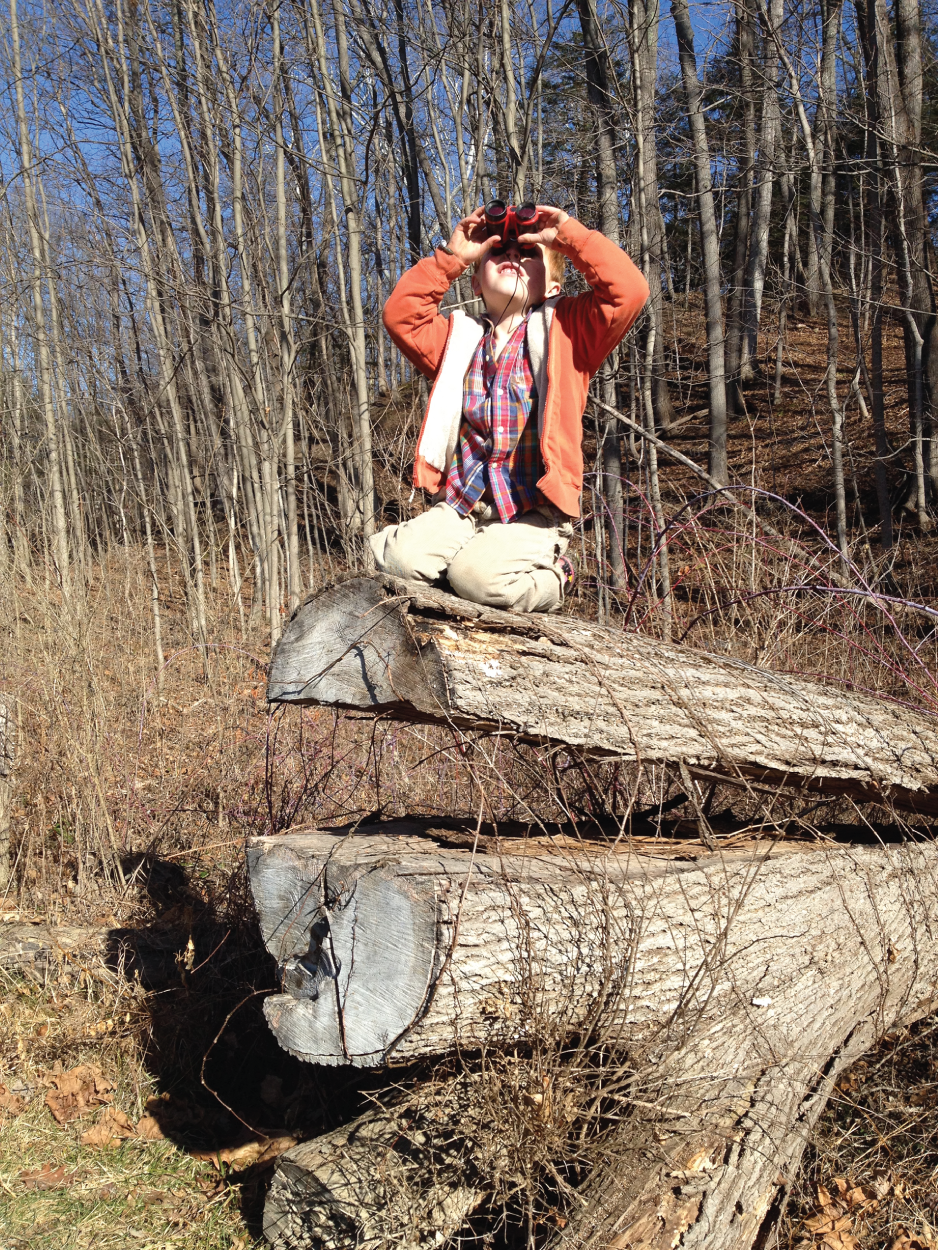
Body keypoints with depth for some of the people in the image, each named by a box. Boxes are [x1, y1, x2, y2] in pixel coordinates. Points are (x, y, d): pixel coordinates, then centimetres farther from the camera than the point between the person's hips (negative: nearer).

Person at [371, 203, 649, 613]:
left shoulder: (566, 329, 6)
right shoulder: (459, 336, 18)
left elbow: (629, 290, -7)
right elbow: (401, 314, 11)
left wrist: (569, 235, -3)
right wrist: (450, 257, 10)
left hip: (532, 514, -3)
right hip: (460, 507, 4)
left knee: (478, 574, -29)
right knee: (398, 557, -22)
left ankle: (551, 578, 5)